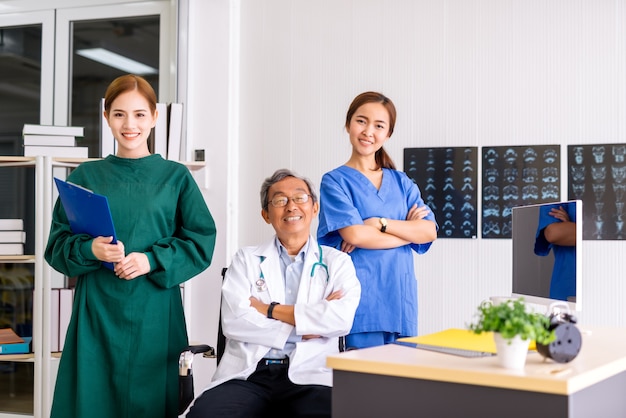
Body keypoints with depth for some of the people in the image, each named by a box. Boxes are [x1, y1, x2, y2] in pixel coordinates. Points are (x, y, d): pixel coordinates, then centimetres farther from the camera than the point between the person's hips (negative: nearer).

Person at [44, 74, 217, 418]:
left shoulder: (176, 177, 5)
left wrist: (152, 260, -13)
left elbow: (201, 243, 1)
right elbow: (57, 245, 7)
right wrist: (89, 250, -14)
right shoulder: (85, 177, 8)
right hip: (96, 311, 1)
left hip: (154, 312, -1)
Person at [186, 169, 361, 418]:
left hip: (310, 377, 0)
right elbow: (233, 322, -2)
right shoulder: (246, 259, 15)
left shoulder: (337, 262, 13)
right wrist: (313, 317, -4)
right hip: (247, 375, 0)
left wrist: (269, 310, -3)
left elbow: (342, 319, -7)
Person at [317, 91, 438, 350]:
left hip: (400, 299, 5)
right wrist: (408, 230, -3)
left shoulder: (401, 182, 15)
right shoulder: (335, 181, 1)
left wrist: (380, 223, -11)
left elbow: (429, 232, 2)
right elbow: (355, 234, -13)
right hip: (361, 298, -4)